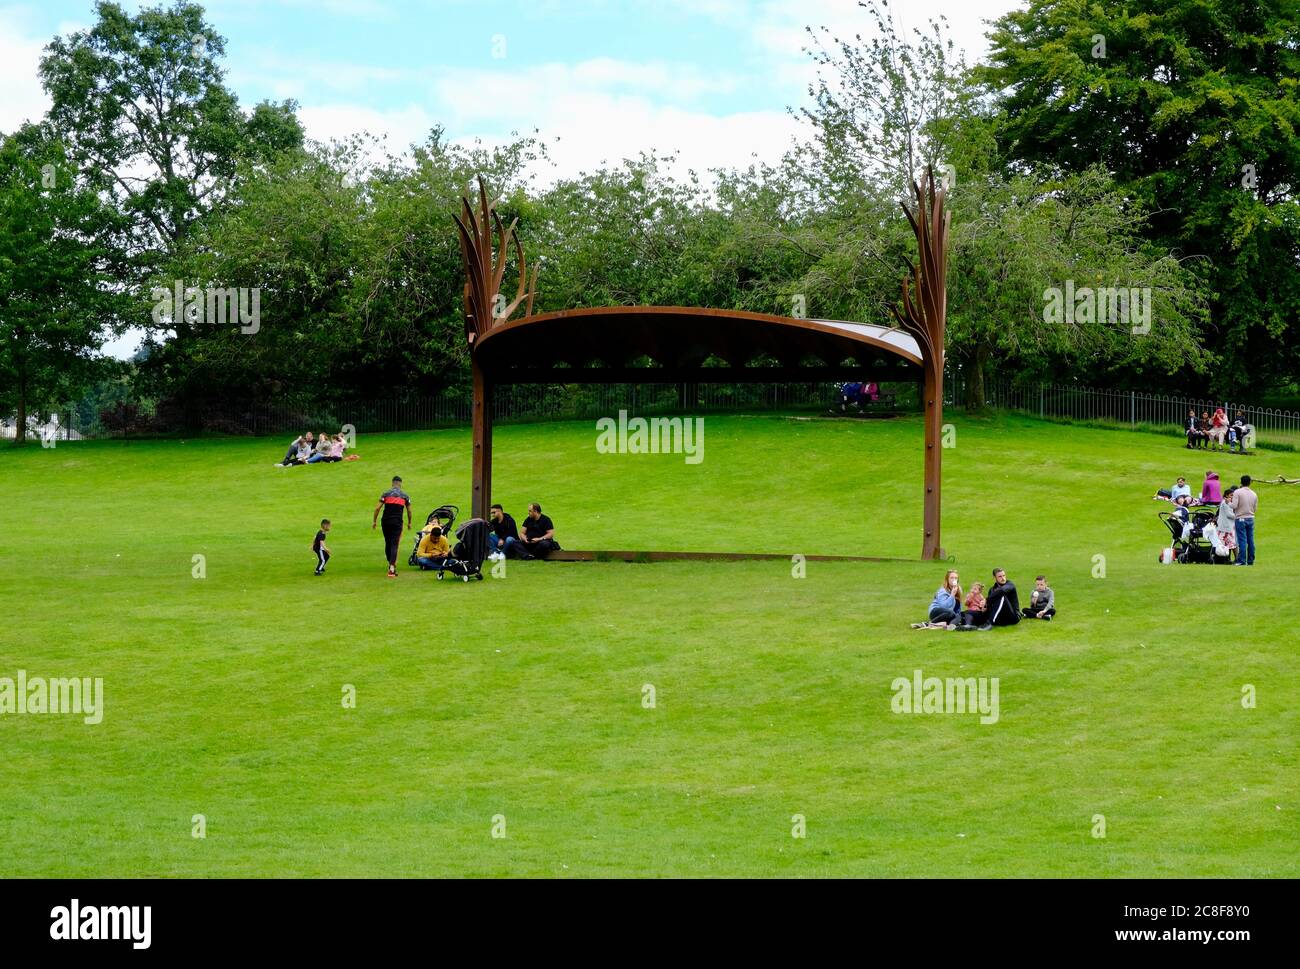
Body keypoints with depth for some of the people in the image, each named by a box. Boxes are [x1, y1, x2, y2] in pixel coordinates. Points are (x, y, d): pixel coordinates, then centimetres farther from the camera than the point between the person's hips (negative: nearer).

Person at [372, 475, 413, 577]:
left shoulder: (386, 494, 4)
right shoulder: (405, 496, 5)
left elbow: (377, 508, -1)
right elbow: (409, 511, 12)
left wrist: (374, 521, 7)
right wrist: (409, 523, 26)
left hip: (386, 522, 1)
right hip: (397, 522, -1)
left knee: (388, 543, 17)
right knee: (394, 545, -5)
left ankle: (390, 564, 28)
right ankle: (392, 568, -17)